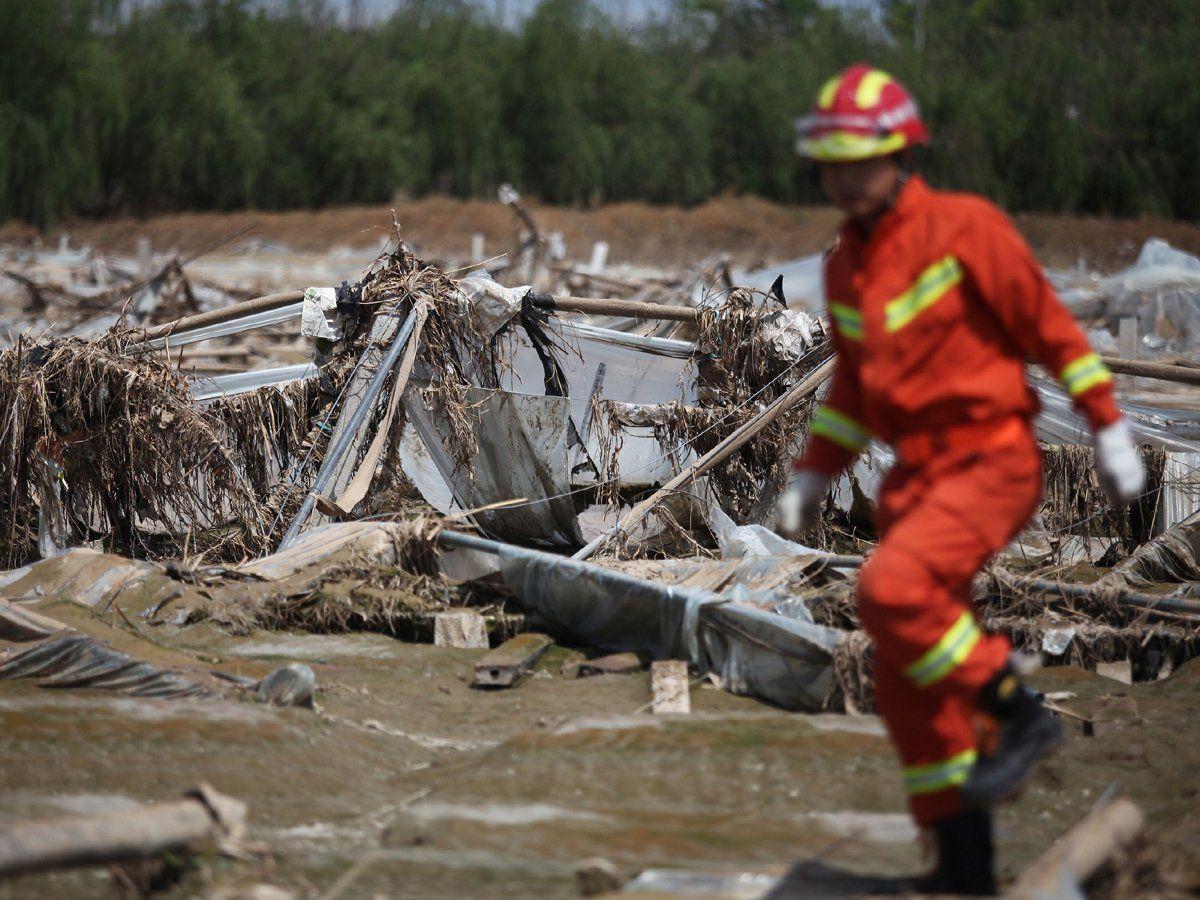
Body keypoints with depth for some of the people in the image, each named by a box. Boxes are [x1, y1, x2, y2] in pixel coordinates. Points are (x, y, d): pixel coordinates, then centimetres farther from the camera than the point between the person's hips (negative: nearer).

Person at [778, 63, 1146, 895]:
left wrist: (1110, 431, -7)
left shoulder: (964, 228, -10)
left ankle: (1019, 714, -10)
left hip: (993, 462, -7)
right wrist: (812, 475, 18)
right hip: (918, 475, 7)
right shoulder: (845, 266, 10)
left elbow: (1050, 327, -7)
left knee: (890, 591, -29)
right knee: (911, 688, 4)